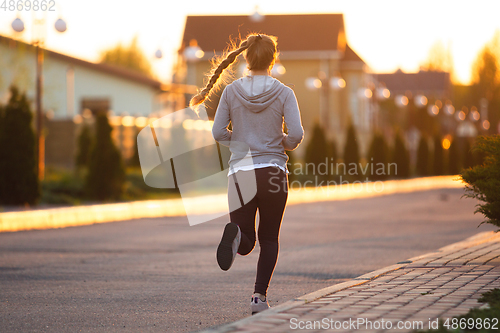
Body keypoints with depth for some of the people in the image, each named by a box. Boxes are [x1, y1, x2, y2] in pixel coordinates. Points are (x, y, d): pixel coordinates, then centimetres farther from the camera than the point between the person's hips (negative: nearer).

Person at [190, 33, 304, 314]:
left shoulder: (231, 92, 1)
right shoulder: (283, 93, -3)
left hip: (240, 172, 1)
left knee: (246, 244, 8)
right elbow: (296, 135, -11)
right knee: (269, 238, 15)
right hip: (273, 172, -1)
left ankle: (236, 234, -29)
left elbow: (218, 134, -2)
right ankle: (260, 297, 1)